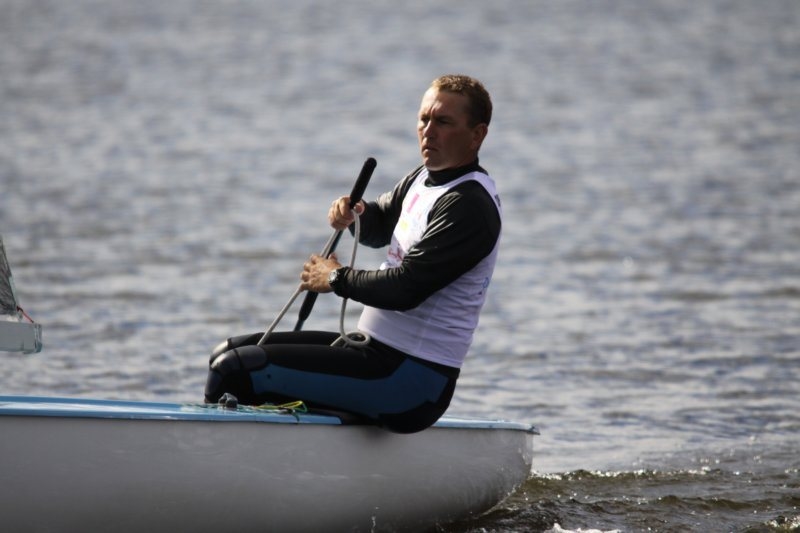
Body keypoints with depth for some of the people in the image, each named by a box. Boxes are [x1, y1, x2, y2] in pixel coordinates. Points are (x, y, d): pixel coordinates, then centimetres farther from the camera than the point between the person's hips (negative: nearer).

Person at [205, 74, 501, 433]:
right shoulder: (425, 178, 13)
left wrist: (337, 278, -7)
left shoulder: (470, 205, -17)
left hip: (411, 383, -10)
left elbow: (406, 288, -24)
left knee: (236, 370, -18)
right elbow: (379, 226, 29)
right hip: (378, 350, 10)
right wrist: (353, 215, 4)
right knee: (230, 353, 14)